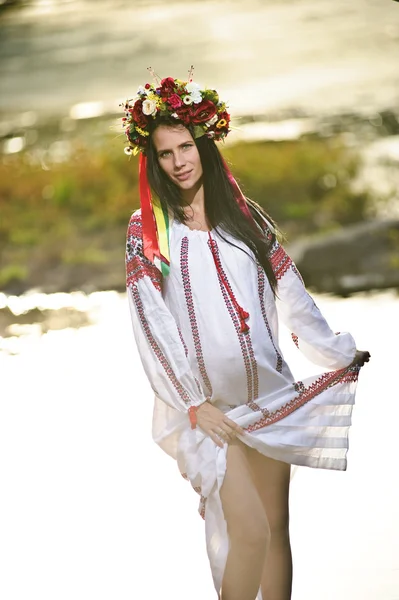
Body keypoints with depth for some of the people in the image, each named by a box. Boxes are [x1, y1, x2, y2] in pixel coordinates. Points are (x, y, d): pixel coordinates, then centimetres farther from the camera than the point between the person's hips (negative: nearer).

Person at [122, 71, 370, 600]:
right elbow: (151, 323, -5)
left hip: (269, 393, 4)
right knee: (250, 531, -16)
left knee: (277, 527, 6)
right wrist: (194, 405, -12)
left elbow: (292, 296, 11)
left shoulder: (247, 216, 10)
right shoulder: (147, 229, 0)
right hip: (205, 400, -4)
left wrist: (342, 356, 5)